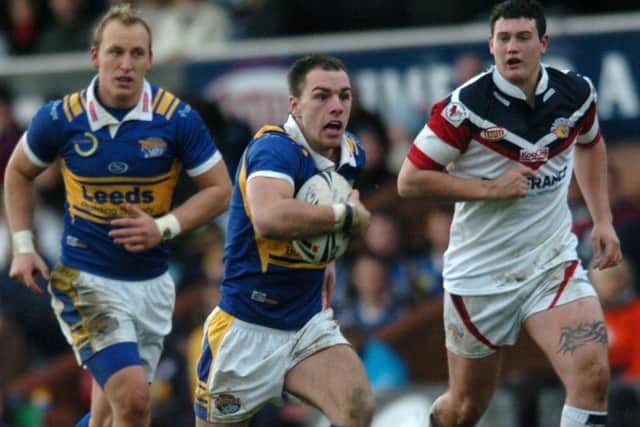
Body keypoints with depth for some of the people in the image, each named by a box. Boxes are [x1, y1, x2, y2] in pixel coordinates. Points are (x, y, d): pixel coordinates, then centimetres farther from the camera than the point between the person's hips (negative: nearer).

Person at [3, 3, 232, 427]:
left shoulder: (178, 118, -9)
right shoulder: (61, 118, -8)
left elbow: (219, 190, -1)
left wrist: (165, 227, -15)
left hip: (151, 282, 3)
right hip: (85, 280, -3)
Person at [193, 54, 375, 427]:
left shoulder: (351, 154, 4)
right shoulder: (276, 148, -21)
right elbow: (268, 218, -43)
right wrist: (346, 215, -30)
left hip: (310, 325, 5)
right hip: (246, 327, -5)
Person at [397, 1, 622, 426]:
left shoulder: (576, 93, -3)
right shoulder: (467, 105, -16)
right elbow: (410, 180, -11)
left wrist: (603, 220, 13)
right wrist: (490, 188, -19)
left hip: (553, 264, 2)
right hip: (480, 274, -2)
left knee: (592, 375, -20)